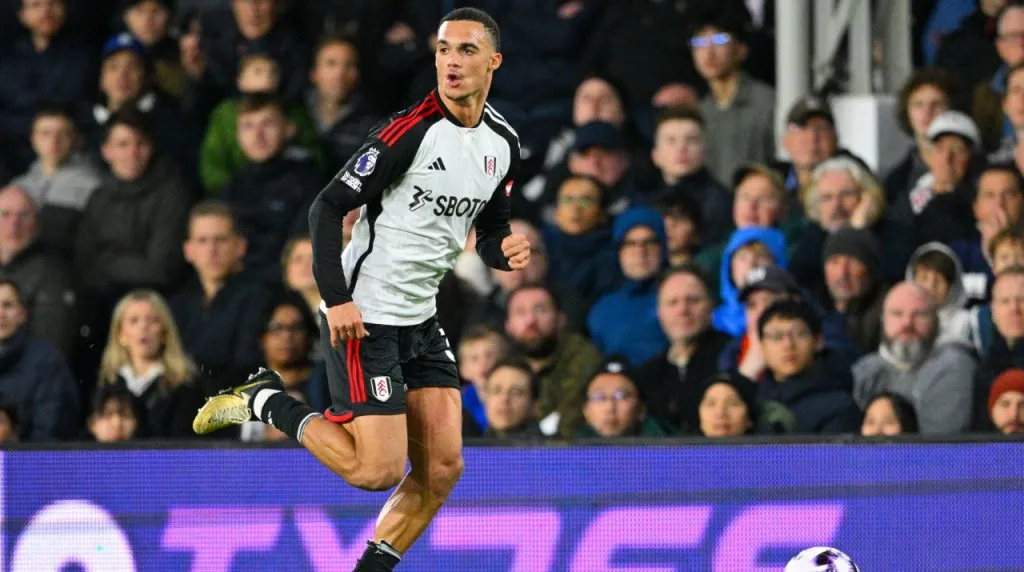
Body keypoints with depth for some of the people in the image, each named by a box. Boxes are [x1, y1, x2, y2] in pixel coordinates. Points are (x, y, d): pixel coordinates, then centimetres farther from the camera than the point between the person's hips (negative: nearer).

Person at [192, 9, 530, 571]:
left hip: (421, 320, 8)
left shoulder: (504, 143, 5)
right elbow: (328, 207, -16)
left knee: (442, 469, 1)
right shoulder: (409, 130, -18)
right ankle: (267, 403, 9)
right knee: (378, 471, -11)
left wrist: (504, 249, -5)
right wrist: (337, 298, -24)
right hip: (362, 316, -8)